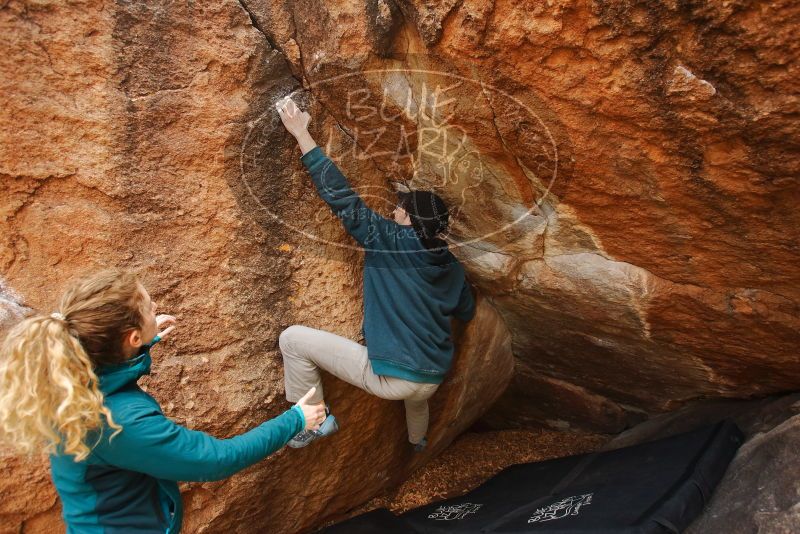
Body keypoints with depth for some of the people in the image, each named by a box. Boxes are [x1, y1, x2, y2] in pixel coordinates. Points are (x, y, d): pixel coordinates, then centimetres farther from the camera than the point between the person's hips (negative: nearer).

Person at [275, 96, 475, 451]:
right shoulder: (452, 267, 4)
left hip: (389, 378, -7)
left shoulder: (389, 242, -12)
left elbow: (340, 196, -12)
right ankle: (418, 441, 72)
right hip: (432, 381, 7)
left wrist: (301, 133, -6)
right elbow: (467, 313, 20)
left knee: (293, 339, -2)